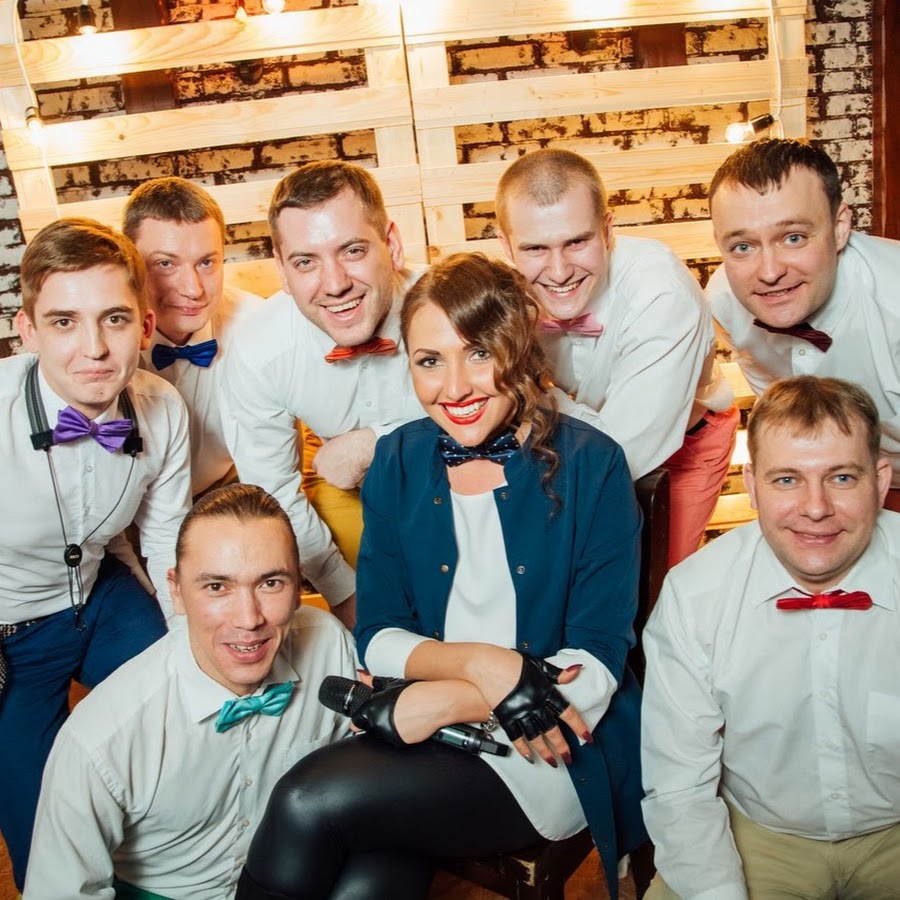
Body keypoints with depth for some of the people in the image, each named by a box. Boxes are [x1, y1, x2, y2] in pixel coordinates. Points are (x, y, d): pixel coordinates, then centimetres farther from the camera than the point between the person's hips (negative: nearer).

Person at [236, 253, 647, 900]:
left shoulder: (590, 465, -9)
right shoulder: (399, 461, 3)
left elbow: (598, 665, -10)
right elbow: (379, 638, 2)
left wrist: (439, 700, -18)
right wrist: (480, 662, -17)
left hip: (556, 754, -3)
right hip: (424, 740, 3)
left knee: (309, 804, -23)